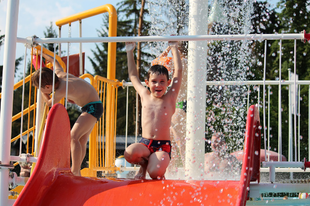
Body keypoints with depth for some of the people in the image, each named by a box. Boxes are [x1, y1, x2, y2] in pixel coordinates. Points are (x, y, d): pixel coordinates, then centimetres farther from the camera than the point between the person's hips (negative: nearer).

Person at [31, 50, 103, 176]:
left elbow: (49, 103, -5)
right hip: (89, 108, 10)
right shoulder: (60, 74, -2)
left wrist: (41, 91, 9)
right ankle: (77, 171, 15)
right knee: (82, 141, 11)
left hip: (93, 107, -10)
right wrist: (40, 53, 34)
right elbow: (53, 60, 20)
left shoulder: (62, 90, -25)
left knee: (73, 136, -21)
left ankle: (75, 172, -24)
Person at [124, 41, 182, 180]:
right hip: (144, 144, 2)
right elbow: (133, 75, 24)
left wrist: (174, 48, 9)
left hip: (163, 146, -2)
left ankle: (158, 166, 12)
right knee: (130, 153, -31)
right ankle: (144, 164, 4)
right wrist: (130, 51, 28)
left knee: (155, 173, -27)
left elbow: (178, 71, 5)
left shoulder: (170, 98, 5)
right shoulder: (145, 96, 11)